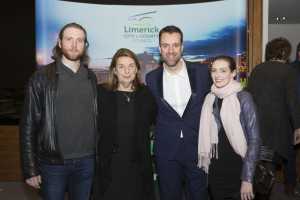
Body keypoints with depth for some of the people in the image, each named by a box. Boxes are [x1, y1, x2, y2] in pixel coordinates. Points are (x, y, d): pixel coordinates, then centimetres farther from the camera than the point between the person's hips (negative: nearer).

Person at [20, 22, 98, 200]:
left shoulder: (91, 78, 6)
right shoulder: (42, 78, -5)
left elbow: (96, 119, 10)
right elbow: (29, 125, -5)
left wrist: (99, 155, 8)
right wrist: (30, 169, -7)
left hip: (86, 162, 3)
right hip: (53, 163, -3)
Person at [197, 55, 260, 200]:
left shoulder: (243, 98, -12)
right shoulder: (209, 98, 1)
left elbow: (254, 139, -12)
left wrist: (247, 179, -15)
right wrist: (205, 162, 3)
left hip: (237, 168, -4)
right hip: (215, 169, 4)